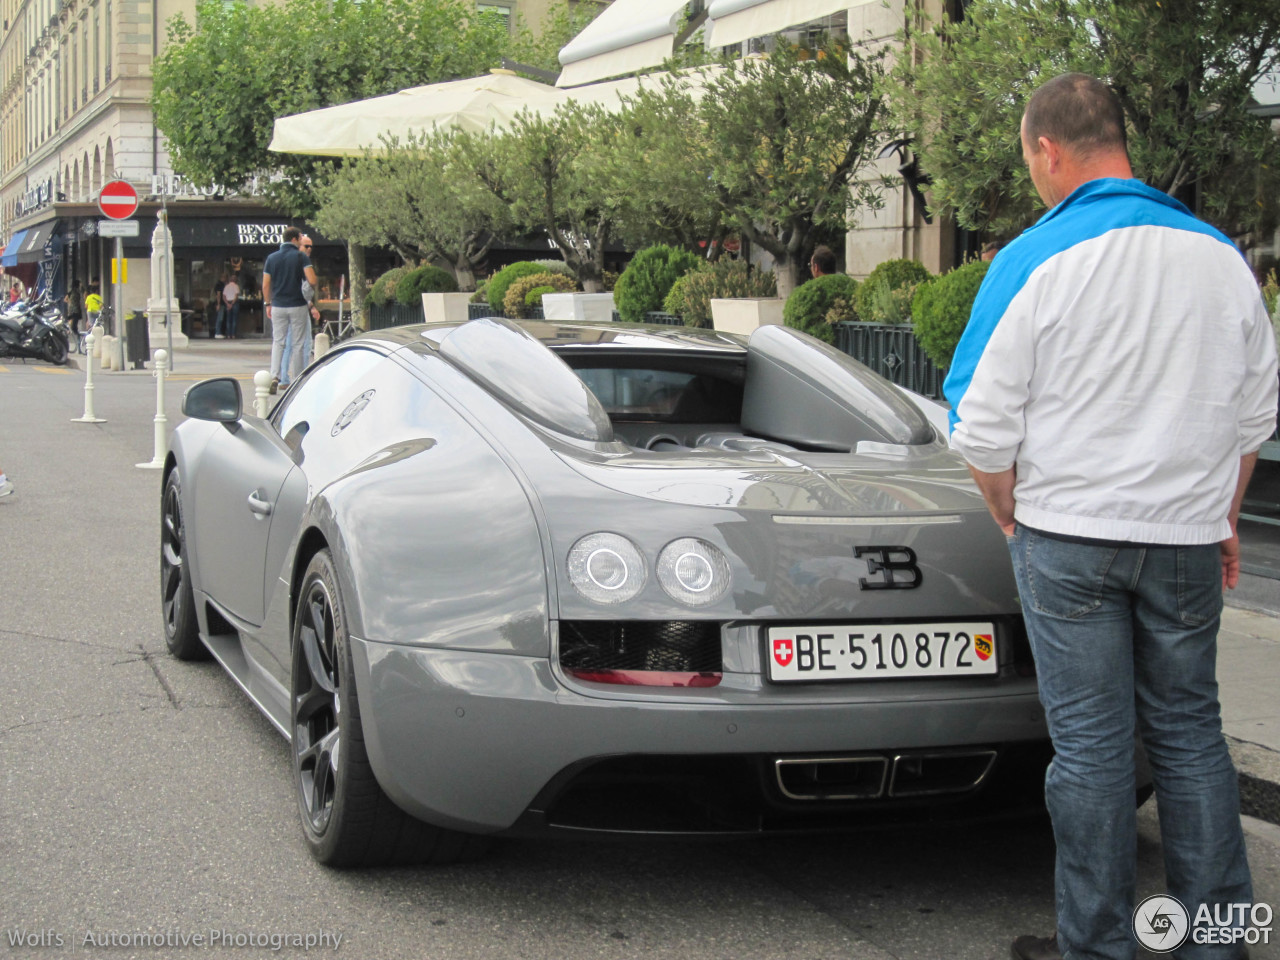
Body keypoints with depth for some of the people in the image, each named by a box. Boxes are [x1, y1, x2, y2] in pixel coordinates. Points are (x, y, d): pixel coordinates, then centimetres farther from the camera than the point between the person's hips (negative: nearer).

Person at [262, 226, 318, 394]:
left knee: (278, 342, 9)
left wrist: (267, 304, 16)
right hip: (298, 305, -3)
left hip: (278, 306, 3)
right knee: (297, 344, 5)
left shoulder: (272, 258, 5)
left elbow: (265, 285, 6)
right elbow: (312, 281, -15)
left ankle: (275, 377, -6)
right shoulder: (301, 257, -7)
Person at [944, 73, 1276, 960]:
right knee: (1190, 730, 14)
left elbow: (983, 428, -10)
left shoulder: (1035, 261, -12)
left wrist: (1011, 514, 7)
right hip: (1186, 539, 4)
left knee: (1092, 744, 4)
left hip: (1068, 534, -4)